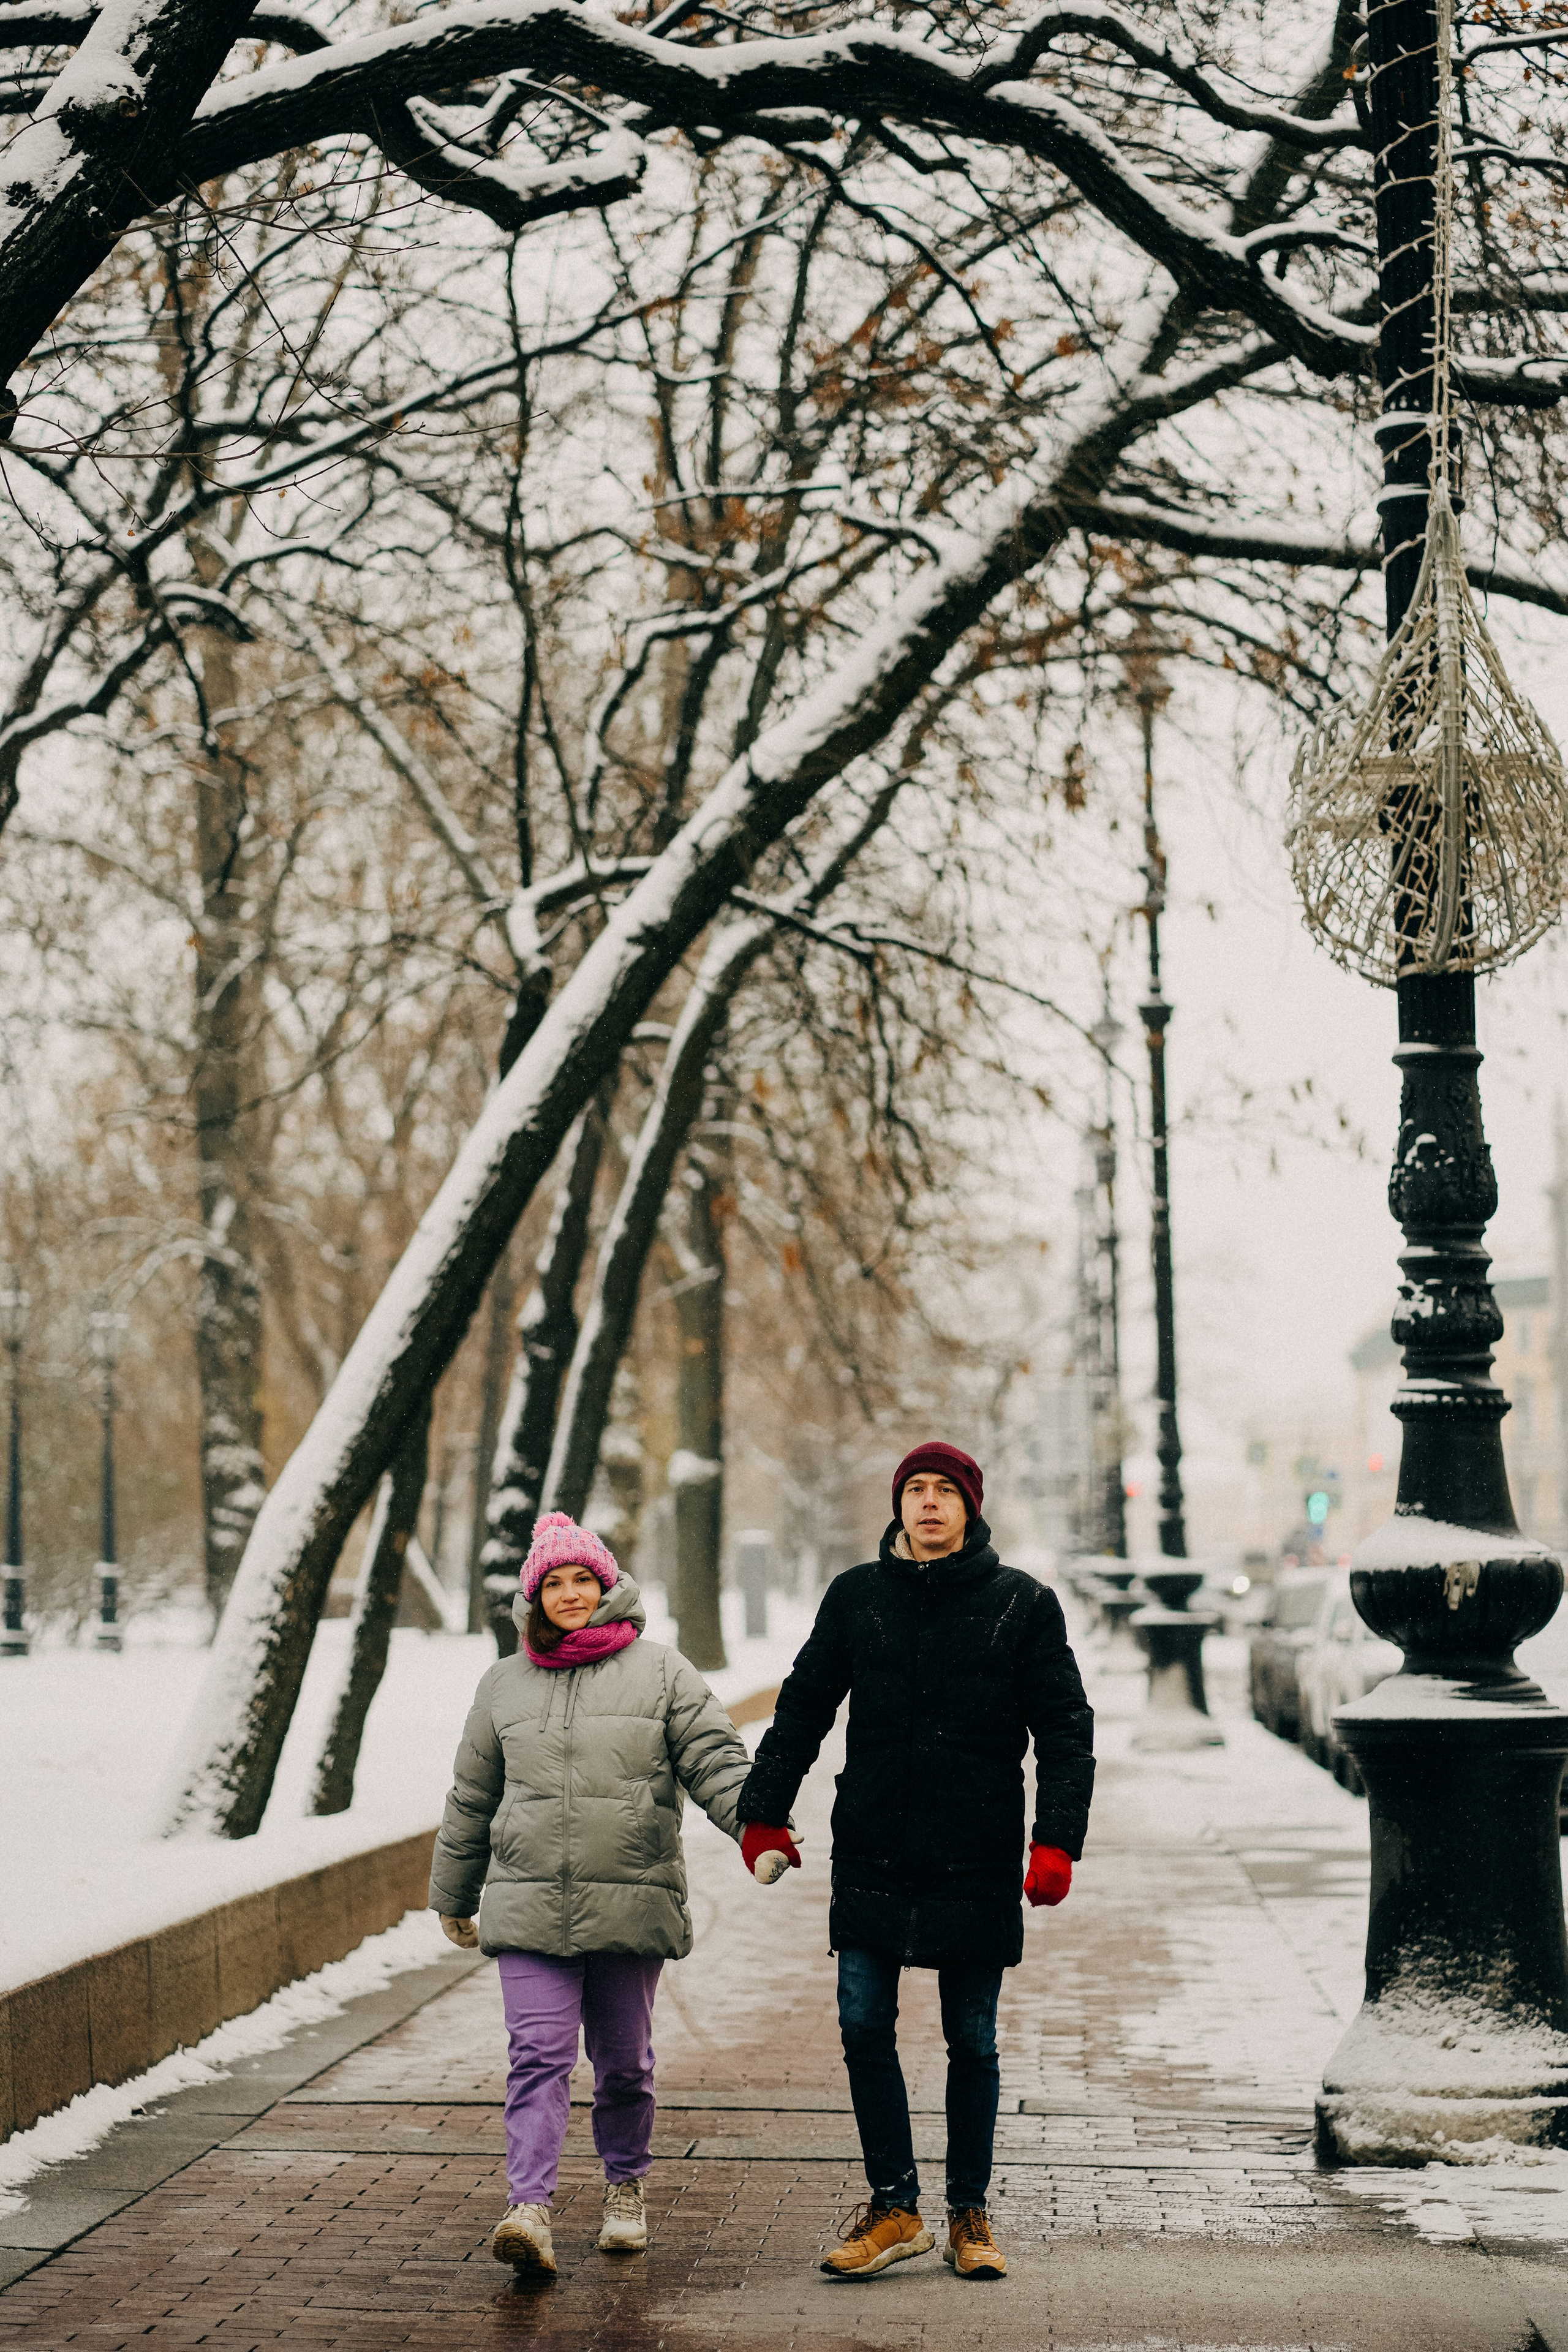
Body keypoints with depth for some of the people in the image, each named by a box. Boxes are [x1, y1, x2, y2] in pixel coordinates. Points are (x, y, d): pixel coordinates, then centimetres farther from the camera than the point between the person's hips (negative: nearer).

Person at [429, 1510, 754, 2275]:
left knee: (625, 2061, 10)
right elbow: (471, 1800, 20)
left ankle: (625, 2189, 30)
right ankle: (528, 2209, -18)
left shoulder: (661, 1672, 5)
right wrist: (453, 1896, 26)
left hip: (632, 1905, -1)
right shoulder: (504, 1685, 12)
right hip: (529, 1906, 1)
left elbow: (716, 1761, -2)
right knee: (538, 2055, -11)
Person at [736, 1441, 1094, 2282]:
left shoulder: (1023, 1604, 1)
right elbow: (802, 1708, 12)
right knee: (865, 2031, -1)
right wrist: (764, 1813, 7)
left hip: (976, 1866, -2)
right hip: (871, 1860, 2)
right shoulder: (856, 1596, 6)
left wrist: (1055, 1842, -11)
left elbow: (1065, 1730, 0)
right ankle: (895, 2210, 10)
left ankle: (969, 2213, 18)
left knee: (972, 2045, 6)